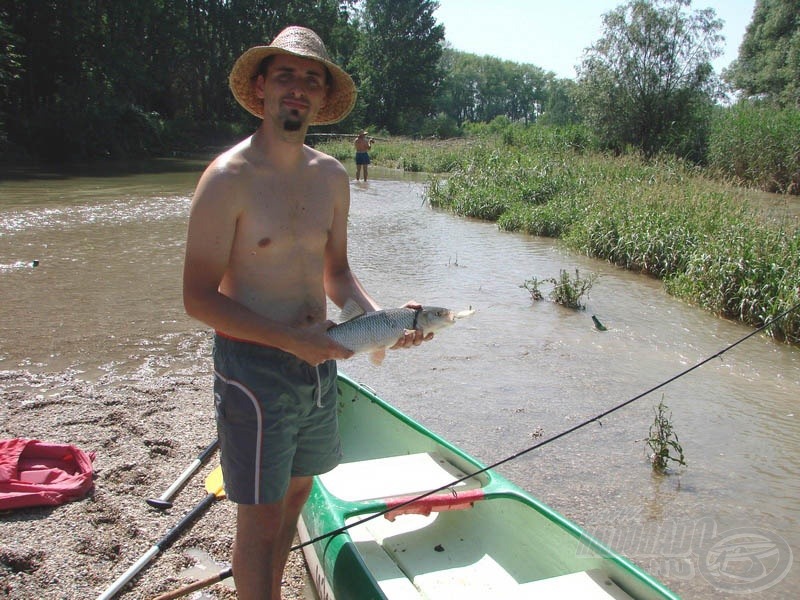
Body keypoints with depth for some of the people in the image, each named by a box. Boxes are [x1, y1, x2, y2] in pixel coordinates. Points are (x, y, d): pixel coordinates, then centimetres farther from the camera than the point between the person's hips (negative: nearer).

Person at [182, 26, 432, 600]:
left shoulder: (332, 176, 4)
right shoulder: (229, 177, -15)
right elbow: (199, 298, -16)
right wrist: (290, 339, -23)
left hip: (318, 360, 7)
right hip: (253, 364, -7)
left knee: (296, 489, 22)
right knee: (261, 515, 3)